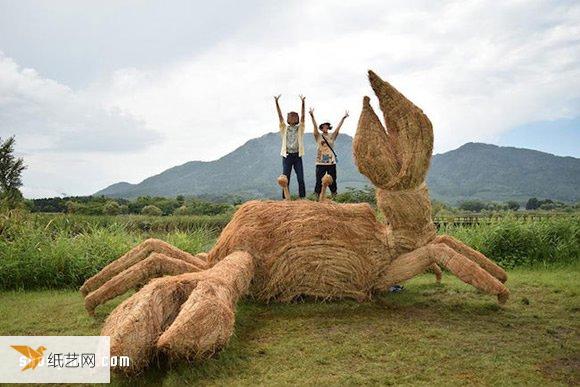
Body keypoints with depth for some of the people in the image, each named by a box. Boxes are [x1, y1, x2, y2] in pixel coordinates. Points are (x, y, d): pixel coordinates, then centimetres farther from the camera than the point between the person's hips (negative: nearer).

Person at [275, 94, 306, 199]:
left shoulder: (300, 128, 7)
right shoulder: (284, 128, 7)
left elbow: (303, 116, -5)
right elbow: (280, 116, -1)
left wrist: (303, 103, -18)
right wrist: (276, 102, -11)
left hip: (297, 155, 0)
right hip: (287, 155, 0)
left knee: (301, 179, -1)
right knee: (285, 179, 0)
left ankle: (303, 197, 6)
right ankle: (285, 198, 5)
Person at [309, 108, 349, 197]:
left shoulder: (332, 136, 8)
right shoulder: (318, 136, 3)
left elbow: (338, 127, 0)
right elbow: (315, 126, -9)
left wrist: (343, 118, -9)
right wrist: (312, 116, -21)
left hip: (331, 162, 2)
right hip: (320, 163, -2)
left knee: (333, 181, 5)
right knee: (319, 182, 0)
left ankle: (334, 196, 13)